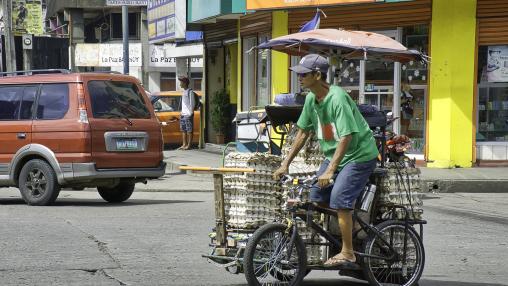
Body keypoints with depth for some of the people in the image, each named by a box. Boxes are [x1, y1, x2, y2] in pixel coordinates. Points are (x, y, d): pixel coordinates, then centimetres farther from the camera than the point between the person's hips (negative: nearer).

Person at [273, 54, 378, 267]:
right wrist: (285, 164, 6)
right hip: (334, 155, 8)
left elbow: (346, 137, -30)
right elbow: (303, 132, 9)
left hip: (359, 155, -8)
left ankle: (347, 253, -11)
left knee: (339, 200, -18)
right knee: (316, 196, -2)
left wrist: (330, 171, -35)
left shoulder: (337, 98, -25)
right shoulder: (311, 99, 1)